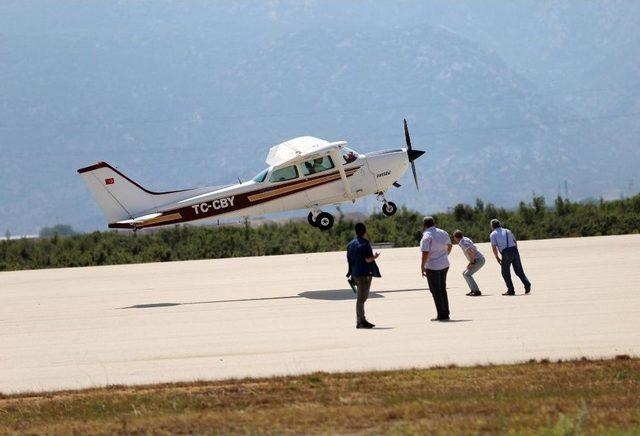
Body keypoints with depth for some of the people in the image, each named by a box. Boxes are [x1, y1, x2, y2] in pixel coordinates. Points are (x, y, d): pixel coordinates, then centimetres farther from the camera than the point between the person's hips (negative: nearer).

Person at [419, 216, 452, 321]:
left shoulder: (427, 236, -18)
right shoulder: (443, 233, 4)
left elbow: (425, 254, -23)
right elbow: (449, 246, 18)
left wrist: (422, 268, -14)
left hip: (432, 266, -7)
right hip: (444, 264, 7)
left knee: (436, 291, 1)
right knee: (442, 289, 17)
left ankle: (441, 315, 0)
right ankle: (446, 314, 19)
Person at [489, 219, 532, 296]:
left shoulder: (493, 234, 8)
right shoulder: (508, 231, 23)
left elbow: (494, 247, 0)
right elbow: (515, 242, 21)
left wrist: (497, 258, 7)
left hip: (506, 253, -4)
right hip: (514, 250, 4)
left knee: (505, 272, 10)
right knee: (519, 271, 11)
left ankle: (511, 290, 6)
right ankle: (527, 285, -6)